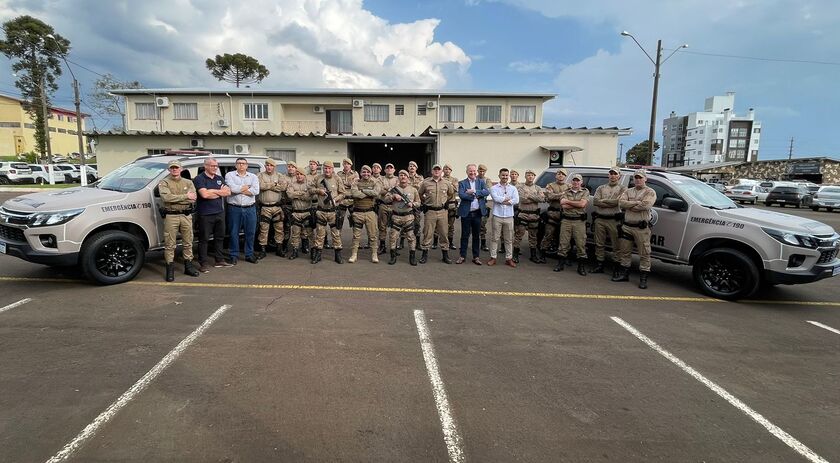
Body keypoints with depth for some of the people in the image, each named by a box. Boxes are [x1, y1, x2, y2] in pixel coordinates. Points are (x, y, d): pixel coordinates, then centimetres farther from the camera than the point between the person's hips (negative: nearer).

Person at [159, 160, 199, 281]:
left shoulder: (188, 182, 11)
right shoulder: (164, 183, 2)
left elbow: (193, 199, -5)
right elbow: (166, 197, -18)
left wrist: (175, 198, -12)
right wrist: (185, 196, -16)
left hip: (186, 215, 3)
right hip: (171, 216, -3)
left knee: (188, 243, 10)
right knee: (170, 244, 0)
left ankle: (188, 266, 22)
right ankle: (170, 269, 7)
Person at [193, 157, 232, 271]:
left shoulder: (220, 179, 13)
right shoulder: (199, 179, -6)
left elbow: (228, 192, 4)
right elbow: (204, 194, -20)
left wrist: (213, 191, -10)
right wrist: (220, 192, -7)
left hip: (220, 212, 6)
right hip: (205, 214, -6)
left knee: (220, 237, 12)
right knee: (204, 239, 0)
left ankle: (219, 260, 23)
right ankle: (203, 263, 5)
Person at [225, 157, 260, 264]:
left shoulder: (253, 176, 9)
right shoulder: (230, 175, 4)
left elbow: (256, 191, -8)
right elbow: (232, 188, -14)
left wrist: (239, 189, -9)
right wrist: (247, 187, -4)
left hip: (250, 209, 2)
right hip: (234, 208, -2)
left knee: (250, 232, 6)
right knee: (234, 233, 4)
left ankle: (249, 254, 19)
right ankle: (234, 255, 15)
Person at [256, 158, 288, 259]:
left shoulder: (280, 176, 9)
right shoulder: (260, 175, 5)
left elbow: (283, 187, -11)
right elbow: (261, 186, -15)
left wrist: (268, 186, -10)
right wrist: (274, 184, -9)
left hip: (277, 207, 2)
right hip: (265, 207, -2)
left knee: (279, 228, 7)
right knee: (263, 229, 0)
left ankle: (279, 249, 18)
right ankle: (262, 250, 7)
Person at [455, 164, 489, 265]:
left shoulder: (481, 182, 8)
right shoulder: (462, 183, 1)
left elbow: (487, 192, -9)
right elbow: (461, 195, -16)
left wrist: (474, 192, -18)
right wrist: (476, 196, -15)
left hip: (477, 212, 2)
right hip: (466, 213, -2)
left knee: (476, 235, 10)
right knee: (465, 235, 6)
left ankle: (476, 256, 19)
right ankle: (462, 256, 16)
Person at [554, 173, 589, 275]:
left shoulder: (585, 192, 7)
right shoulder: (566, 192, 11)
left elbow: (582, 204, -11)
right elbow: (563, 205, -6)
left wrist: (568, 201, -5)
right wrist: (577, 204, -8)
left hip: (579, 221, -1)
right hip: (566, 220, 2)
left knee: (581, 244, 0)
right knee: (563, 242, 4)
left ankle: (581, 266, 8)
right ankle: (561, 264, 13)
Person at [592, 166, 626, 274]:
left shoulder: (622, 189, 5)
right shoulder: (601, 188, 15)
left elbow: (618, 201, -13)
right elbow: (595, 201, -1)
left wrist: (603, 201, -4)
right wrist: (611, 203, -8)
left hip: (613, 220, -4)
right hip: (599, 219, 4)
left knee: (616, 245, -1)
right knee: (599, 244, 9)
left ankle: (617, 268, 6)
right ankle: (599, 266, 17)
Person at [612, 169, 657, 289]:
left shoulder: (650, 192, 0)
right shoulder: (628, 191, 14)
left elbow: (645, 205, -19)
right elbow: (621, 203, -4)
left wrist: (629, 206, -10)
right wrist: (637, 203, -13)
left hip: (642, 228, -5)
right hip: (626, 226, 5)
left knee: (644, 253, -1)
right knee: (624, 251, 11)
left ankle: (643, 278, 6)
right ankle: (624, 274, 22)